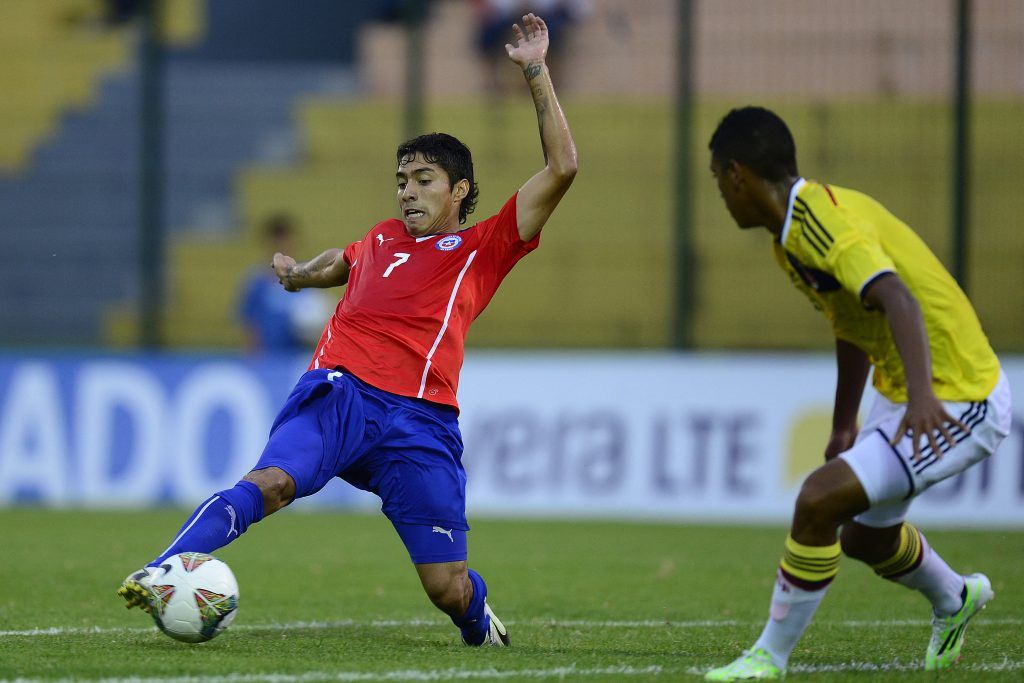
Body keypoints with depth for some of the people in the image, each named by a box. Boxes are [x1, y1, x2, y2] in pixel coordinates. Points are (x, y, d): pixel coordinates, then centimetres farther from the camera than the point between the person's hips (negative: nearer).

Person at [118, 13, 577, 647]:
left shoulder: (482, 249, 13)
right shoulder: (381, 241, 25)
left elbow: (562, 168, 5)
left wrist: (536, 72, 3)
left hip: (420, 421, -2)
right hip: (340, 395, 2)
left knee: (449, 591, -2)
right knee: (272, 481, -30)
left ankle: (480, 619, 34)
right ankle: (160, 575, -44)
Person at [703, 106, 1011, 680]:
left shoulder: (822, 224, -24)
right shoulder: (798, 230, 7)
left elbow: (898, 299, -40)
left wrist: (922, 395, -54)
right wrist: (843, 426, 30)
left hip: (957, 406, -11)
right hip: (904, 396, 11)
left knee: (820, 499, -21)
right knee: (866, 535, 25)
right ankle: (954, 600, 54)